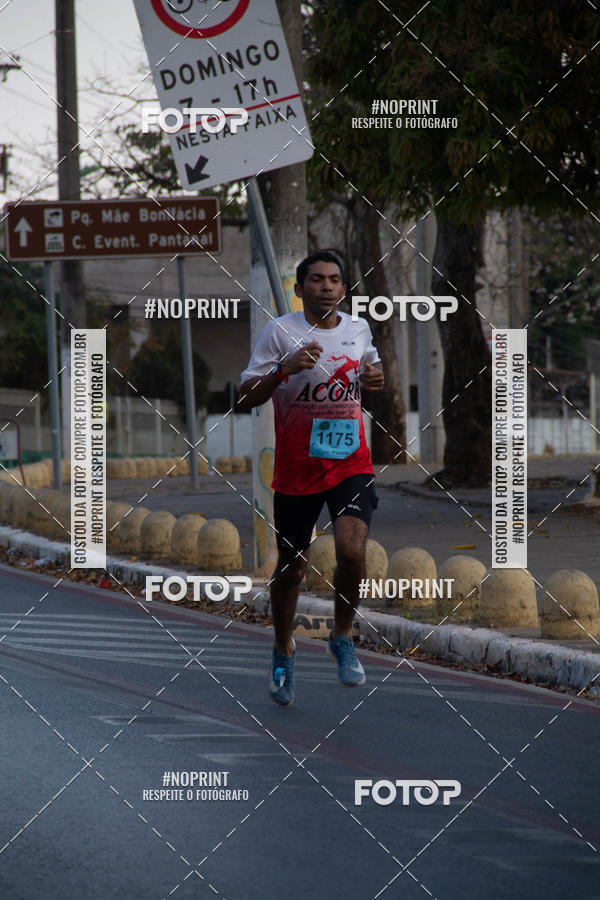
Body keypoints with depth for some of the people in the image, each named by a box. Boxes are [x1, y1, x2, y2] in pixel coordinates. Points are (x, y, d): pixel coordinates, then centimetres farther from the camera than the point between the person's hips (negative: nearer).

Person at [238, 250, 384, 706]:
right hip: (296, 467, -1)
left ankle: (343, 638, 2)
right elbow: (246, 398, -8)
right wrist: (284, 369, -24)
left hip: (350, 461, 1)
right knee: (292, 566, 9)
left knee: (352, 549, -21)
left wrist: (376, 377, 4)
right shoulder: (280, 332, -6)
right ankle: (283, 651, 34)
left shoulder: (358, 329, 6)